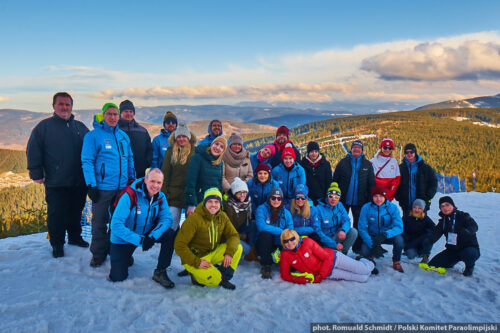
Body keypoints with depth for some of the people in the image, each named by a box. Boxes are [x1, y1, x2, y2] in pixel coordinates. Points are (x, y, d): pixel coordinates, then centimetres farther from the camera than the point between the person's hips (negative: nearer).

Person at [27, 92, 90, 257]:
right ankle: (57, 244, 17)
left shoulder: (80, 127, 11)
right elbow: (33, 151, -1)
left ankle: (75, 237, 32)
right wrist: (36, 174, -6)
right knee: (56, 214, 2)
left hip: (79, 182, 4)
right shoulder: (44, 126, 0)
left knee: (76, 211, 15)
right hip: (55, 183, -3)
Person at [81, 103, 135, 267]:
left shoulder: (123, 135, 11)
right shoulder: (93, 135, -5)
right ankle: (98, 254, 18)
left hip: (123, 187, 5)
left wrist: (132, 179, 15)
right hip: (102, 187, -5)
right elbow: (87, 161, -9)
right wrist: (91, 185, -14)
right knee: (99, 222, 3)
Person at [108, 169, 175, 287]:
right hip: (123, 239, -3)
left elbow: (167, 218, -15)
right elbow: (116, 225, -29)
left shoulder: (160, 197, -10)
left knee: (170, 235, -22)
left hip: (147, 234, 4)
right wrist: (139, 240, -35)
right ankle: (126, 257, 29)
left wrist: (153, 236, -33)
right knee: (117, 277, -5)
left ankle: (160, 272, -8)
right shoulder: (130, 196, -26)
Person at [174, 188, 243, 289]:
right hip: (194, 257, -6)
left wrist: (229, 252, -23)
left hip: (212, 253, 6)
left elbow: (233, 235, -3)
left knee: (238, 248, -14)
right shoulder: (194, 219, -21)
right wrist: (196, 262, -25)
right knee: (215, 280, -27)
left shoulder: (222, 217, -3)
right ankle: (197, 275, 5)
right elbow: (179, 245, -21)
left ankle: (223, 277, 0)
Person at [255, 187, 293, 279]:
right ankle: (265, 266, -19)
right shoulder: (262, 209, -7)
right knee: (265, 234, -33)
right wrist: (281, 231, -23)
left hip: (279, 245, 2)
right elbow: (261, 226, -24)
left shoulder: (286, 213, 4)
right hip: (263, 245, -2)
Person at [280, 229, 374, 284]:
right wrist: (300, 279, -23)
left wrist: (320, 276, -23)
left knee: (365, 271, -3)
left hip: (333, 259, -2)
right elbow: (285, 275, -7)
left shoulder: (307, 241, -21)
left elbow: (327, 257, -17)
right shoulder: (285, 255, -14)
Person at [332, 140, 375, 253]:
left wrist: (370, 199, 1)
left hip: (359, 201, 1)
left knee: (358, 224, 8)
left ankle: (357, 248, 20)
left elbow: (371, 184, 7)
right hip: (343, 200, -1)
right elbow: (335, 180, 1)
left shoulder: (367, 164, 6)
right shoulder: (343, 162, 2)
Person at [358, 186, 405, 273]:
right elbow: (362, 228, -14)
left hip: (388, 236, 0)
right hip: (372, 236, 0)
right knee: (364, 252, -27)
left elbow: (398, 227, -21)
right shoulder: (366, 208, -13)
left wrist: (385, 235, -40)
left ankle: (396, 262, 0)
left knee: (399, 240, -32)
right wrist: (372, 244, -26)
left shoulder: (392, 207, -13)